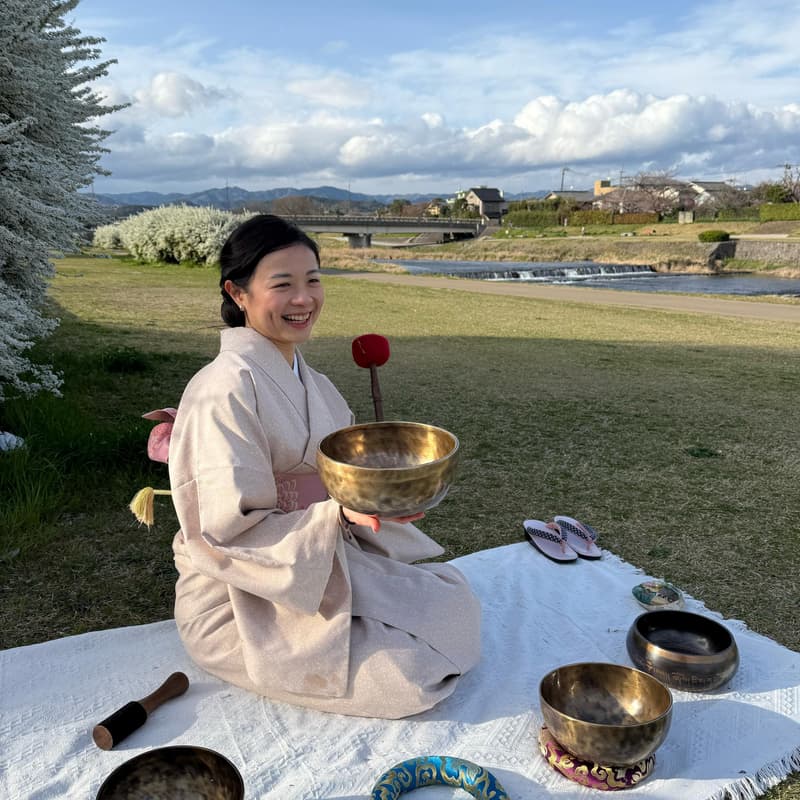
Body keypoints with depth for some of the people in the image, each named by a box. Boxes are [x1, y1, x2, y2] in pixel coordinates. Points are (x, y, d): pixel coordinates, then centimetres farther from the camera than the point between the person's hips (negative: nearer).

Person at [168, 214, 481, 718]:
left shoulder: (309, 380, 6)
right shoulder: (226, 389, -22)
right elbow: (230, 534, -23)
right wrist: (340, 515, -33)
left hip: (323, 568, 8)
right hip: (238, 603, -7)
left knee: (457, 606, 1)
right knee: (403, 679, -15)